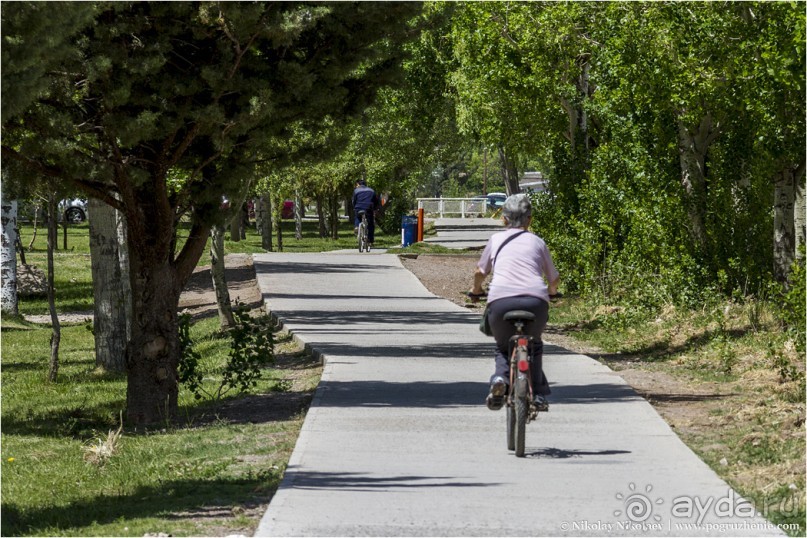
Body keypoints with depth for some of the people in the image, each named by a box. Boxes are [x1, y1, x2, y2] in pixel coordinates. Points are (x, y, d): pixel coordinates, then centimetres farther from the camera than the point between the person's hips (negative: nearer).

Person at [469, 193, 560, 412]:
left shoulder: (496, 239, 22)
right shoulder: (537, 242, 23)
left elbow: (480, 272, 33)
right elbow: (553, 279, 32)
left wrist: (476, 290, 54)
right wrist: (551, 291, 55)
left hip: (500, 301, -1)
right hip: (535, 301, 1)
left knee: (503, 347, 23)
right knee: (534, 345, 28)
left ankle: (500, 378, -7)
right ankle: (538, 395, 17)